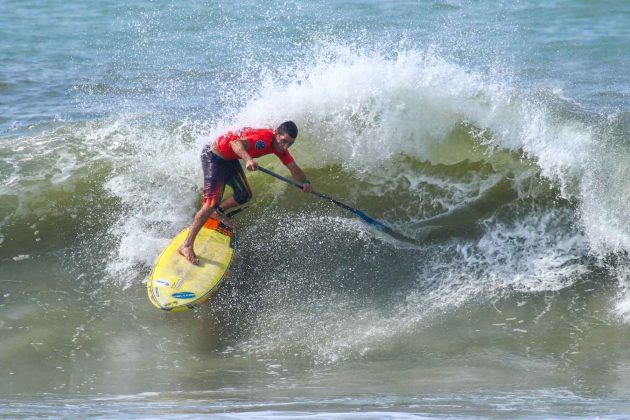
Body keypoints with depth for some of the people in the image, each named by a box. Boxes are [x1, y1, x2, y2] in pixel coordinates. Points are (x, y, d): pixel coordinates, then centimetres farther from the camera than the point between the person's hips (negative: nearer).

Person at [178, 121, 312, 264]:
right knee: (212, 203, -18)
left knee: (244, 195, 14)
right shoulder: (265, 139, -33)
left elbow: (293, 168, -3)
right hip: (213, 157, -9)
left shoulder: (280, 146, -5)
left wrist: (305, 182, -21)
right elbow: (236, 143, -48)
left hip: (229, 159, 9)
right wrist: (248, 159, -65)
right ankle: (186, 245, -17)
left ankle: (218, 212, 41)